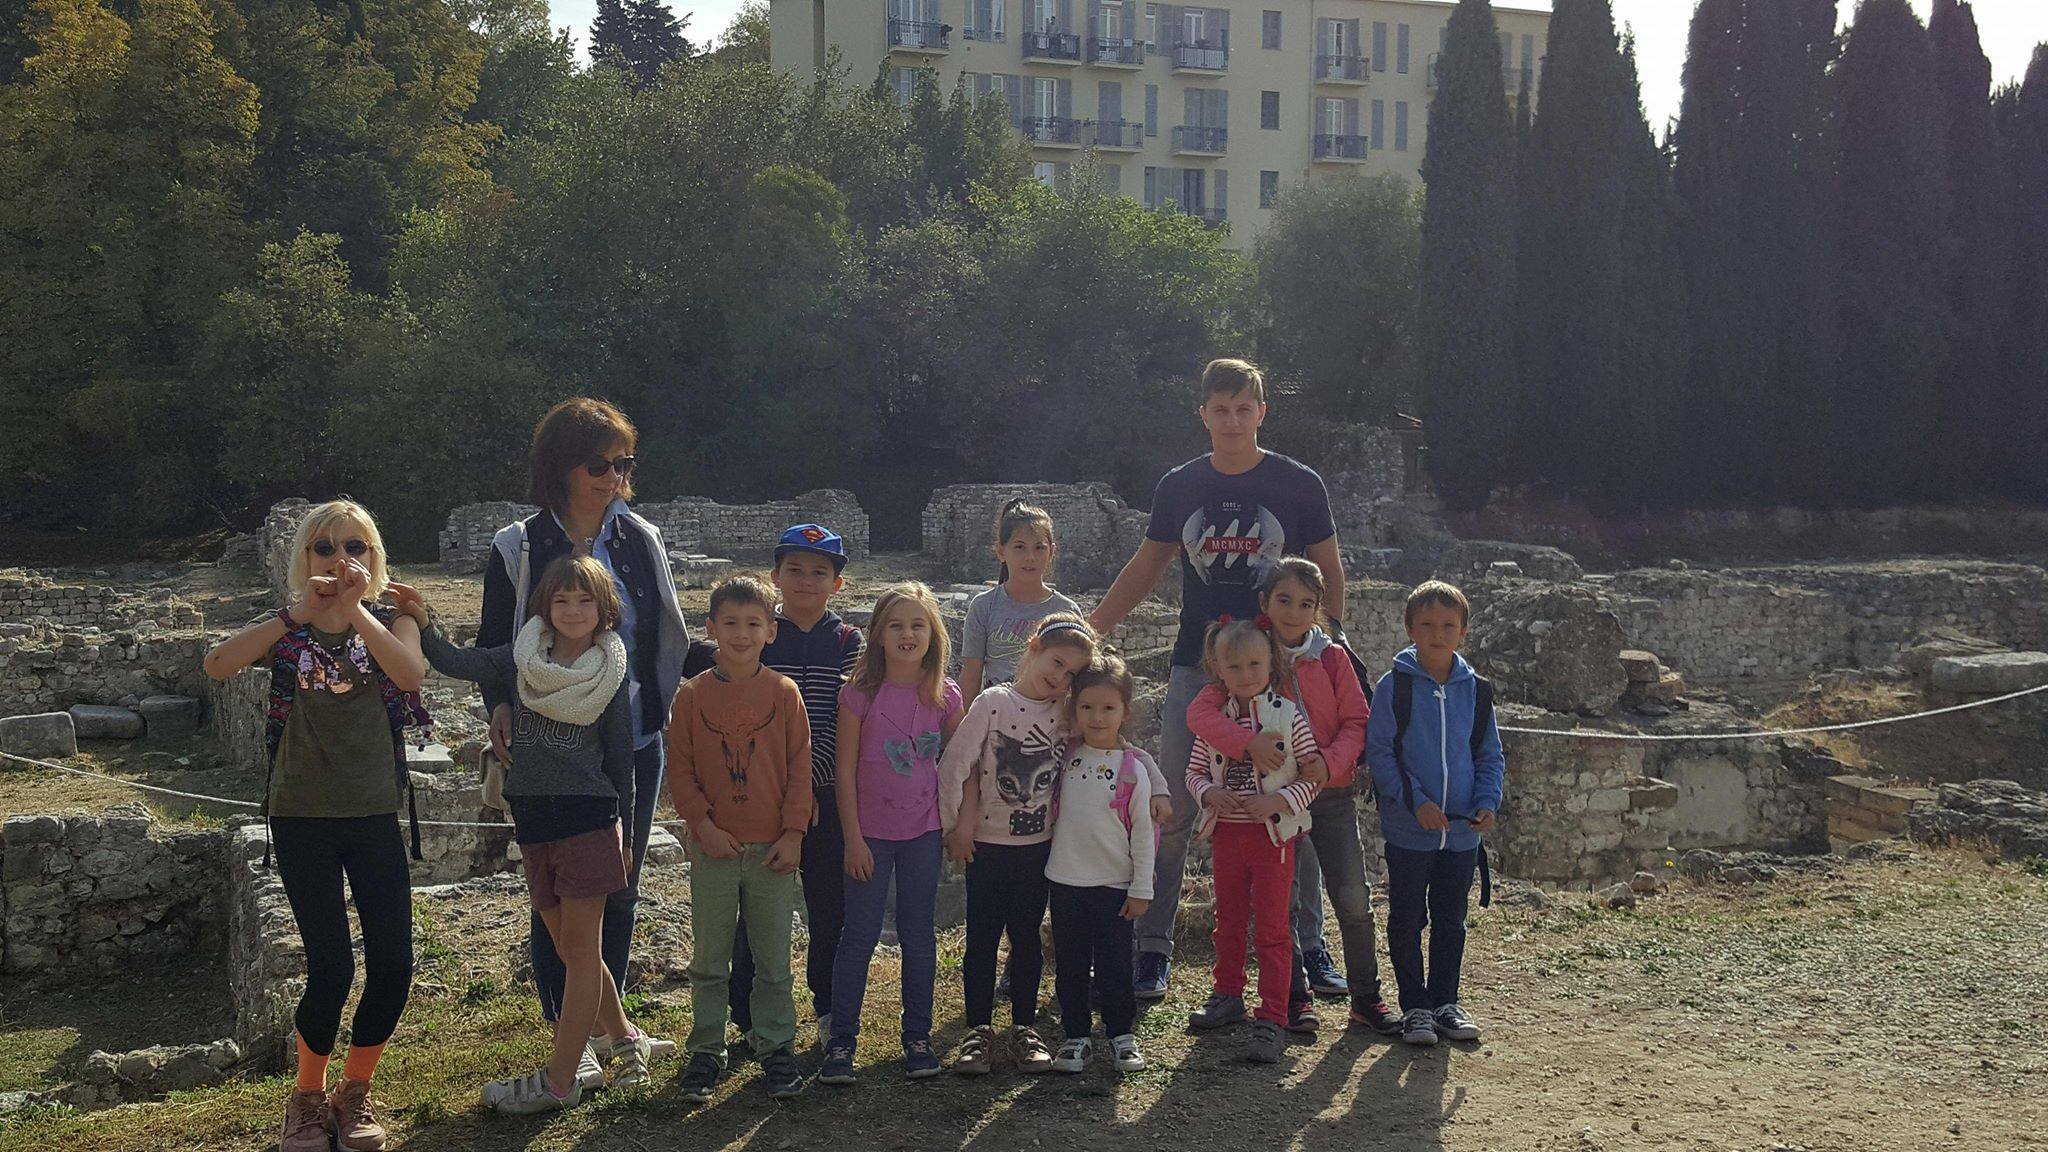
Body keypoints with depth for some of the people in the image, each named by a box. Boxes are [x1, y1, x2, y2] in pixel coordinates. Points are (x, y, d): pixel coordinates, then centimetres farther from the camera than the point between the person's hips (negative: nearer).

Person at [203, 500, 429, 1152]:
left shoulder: (389, 621, 5)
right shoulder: (289, 627, 4)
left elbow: (411, 672, -19)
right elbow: (217, 666, -17)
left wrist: (355, 608, -21)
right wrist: (297, 615, -20)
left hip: (374, 812, 1)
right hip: (302, 816, -1)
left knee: (393, 964, -3)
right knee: (332, 964, -8)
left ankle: (354, 1091, 20)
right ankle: (307, 1098, 16)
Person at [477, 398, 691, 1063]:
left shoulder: (641, 542, 4)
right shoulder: (518, 549, -6)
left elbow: (668, 643, 10)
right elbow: (493, 647, -2)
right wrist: (501, 706, -20)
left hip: (634, 748, 4)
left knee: (619, 890, 14)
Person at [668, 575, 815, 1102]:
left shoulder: (784, 693, -1)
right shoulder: (692, 696, -1)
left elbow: (800, 768, 0)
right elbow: (680, 770, 1)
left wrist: (793, 832, -6)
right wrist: (704, 825, -9)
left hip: (773, 849, 0)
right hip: (713, 847, 0)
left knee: (773, 959, 8)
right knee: (709, 959, 9)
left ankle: (775, 1046, 20)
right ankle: (706, 1050, 20)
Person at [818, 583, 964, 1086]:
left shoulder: (945, 696, -2)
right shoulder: (860, 695, -9)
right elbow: (845, 769, -7)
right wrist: (853, 837, -9)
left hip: (923, 832, 2)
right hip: (870, 832, -2)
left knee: (918, 936, 9)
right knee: (860, 936, 2)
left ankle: (917, 1037, 21)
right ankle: (841, 1040, 12)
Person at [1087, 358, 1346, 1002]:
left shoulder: (1298, 485, 1)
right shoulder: (1180, 486, 8)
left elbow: (1328, 573, 7)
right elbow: (1146, 569, 16)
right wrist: (1088, 634, 10)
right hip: (1195, 668, 2)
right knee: (1172, 814, 1)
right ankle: (1153, 948, 8)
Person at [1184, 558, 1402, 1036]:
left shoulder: (1332, 657, 1)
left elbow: (1356, 722, 2)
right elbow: (1200, 711, -14)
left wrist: (1330, 762, -16)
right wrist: (1248, 744, -28)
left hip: (1332, 793, 1)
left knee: (1354, 900, -2)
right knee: (1283, 902, 4)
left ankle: (1366, 996, 12)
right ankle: (1297, 997, 19)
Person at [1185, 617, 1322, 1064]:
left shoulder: (1288, 716, -8)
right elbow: (1195, 772, 8)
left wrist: (1278, 801, -20)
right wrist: (1210, 793, -13)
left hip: (1273, 834, -4)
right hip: (1227, 832, 4)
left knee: (1272, 930, -3)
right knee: (1228, 922, 19)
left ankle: (1272, 1021, 0)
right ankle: (1228, 996, 37)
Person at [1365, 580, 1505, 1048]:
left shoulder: (1475, 690, 4)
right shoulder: (1395, 686, -8)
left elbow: (1490, 756, 11)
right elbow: (1379, 751, -10)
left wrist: (1487, 803, -5)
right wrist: (1415, 801, -18)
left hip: (1462, 832, 3)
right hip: (1408, 830, -3)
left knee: (1451, 921, 13)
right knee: (1407, 921, 6)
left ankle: (1445, 1002, 25)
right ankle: (1415, 1007, 17)